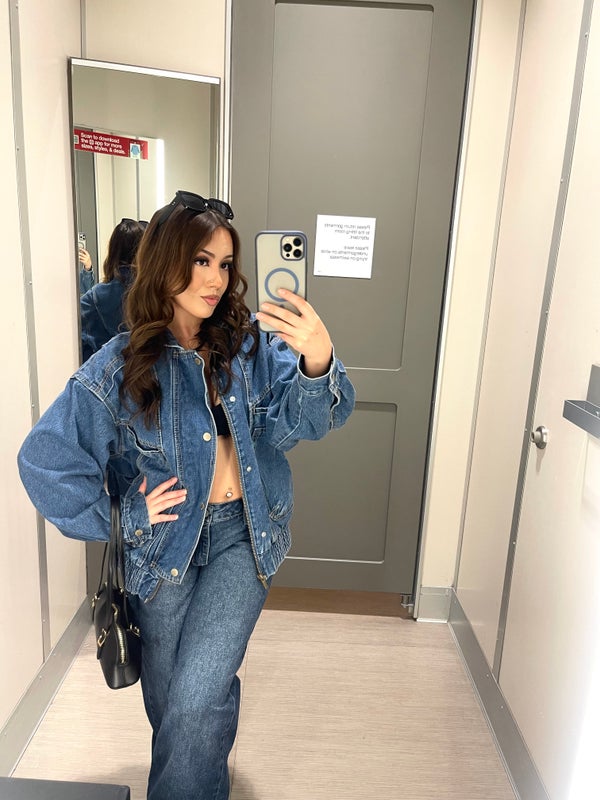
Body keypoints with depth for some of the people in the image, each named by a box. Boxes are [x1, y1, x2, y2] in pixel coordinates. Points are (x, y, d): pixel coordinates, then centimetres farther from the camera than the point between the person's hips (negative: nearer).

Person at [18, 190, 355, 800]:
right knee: (168, 701, 19)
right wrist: (125, 516, -8)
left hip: (241, 536, 0)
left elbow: (306, 418, -18)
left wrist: (318, 361, -38)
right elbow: (44, 458, -10)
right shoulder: (122, 365, -10)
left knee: (195, 702, -10)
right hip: (165, 543, 1)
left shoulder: (250, 347, -5)